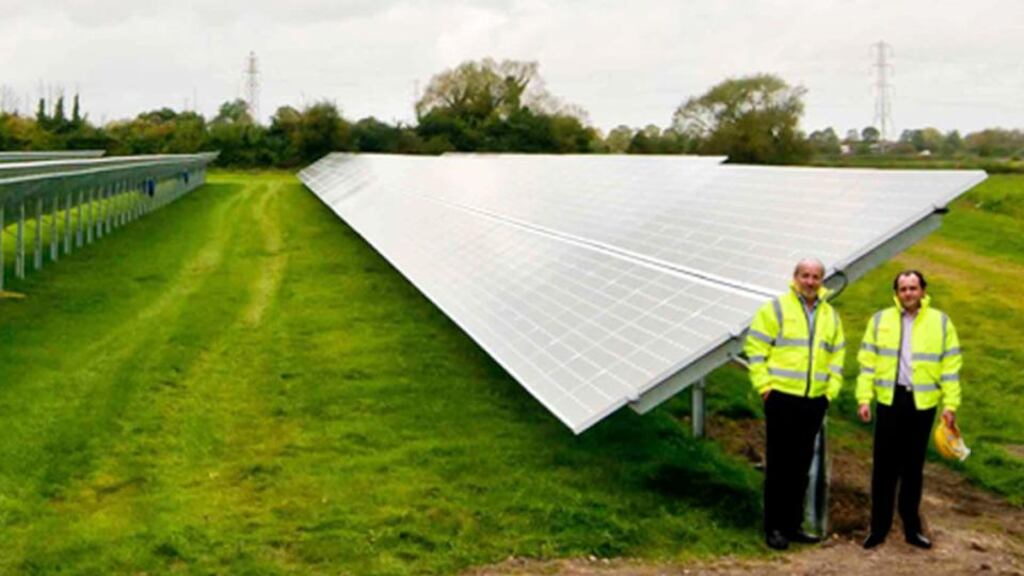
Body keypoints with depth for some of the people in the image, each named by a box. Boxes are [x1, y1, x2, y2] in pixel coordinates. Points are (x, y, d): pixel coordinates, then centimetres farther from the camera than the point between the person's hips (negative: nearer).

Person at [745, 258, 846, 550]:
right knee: (778, 465, 0)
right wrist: (764, 385, -10)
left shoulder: (831, 315, 13)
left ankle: (793, 524, 20)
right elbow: (755, 348, -5)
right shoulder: (776, 308, -4)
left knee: (801, 466, 11)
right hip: (782, 397, -5)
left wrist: (831, 389, 9)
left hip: (815, 401, 5)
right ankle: (774, 527, 7)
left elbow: (837, 356, 19)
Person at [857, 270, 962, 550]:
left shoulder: (940, 322, 4)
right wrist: (864, 398, -3)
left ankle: (911, 526, 20)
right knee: (884, 466, 2)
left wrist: (950, 404, -2)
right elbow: (867, 362, 4)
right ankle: (879, 527, 11)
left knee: (913, 467, 9)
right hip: (889, 400, 0)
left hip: (922, 403, 0)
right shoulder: (880, 320, 5)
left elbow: (951, 367, 3)